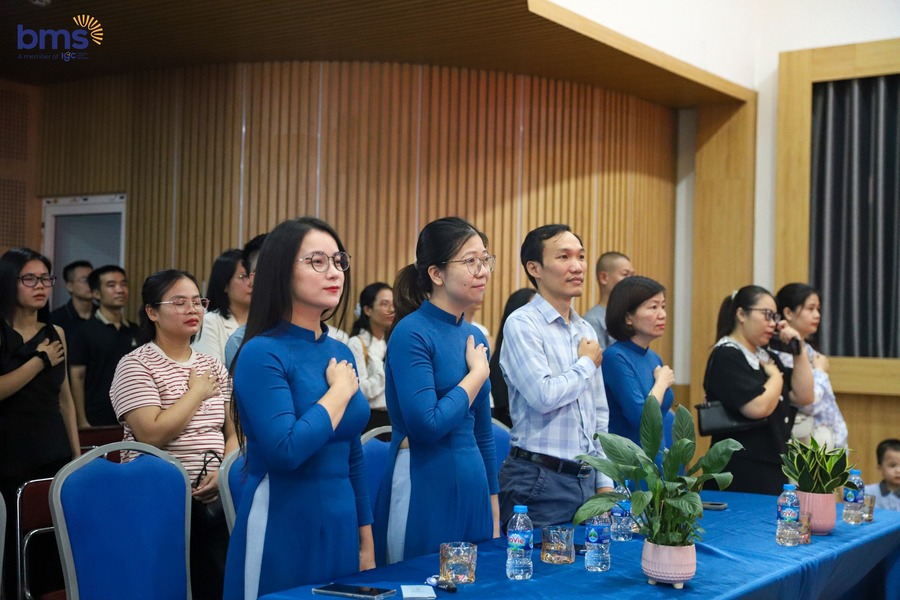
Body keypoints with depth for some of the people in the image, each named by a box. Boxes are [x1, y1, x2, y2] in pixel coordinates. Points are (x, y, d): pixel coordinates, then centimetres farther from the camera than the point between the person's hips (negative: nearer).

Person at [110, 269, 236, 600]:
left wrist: (224, 472, -9)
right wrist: (197, 392, -10)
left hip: (213, 499, 5)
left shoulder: (214, 367, 11)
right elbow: (152, 435, -19)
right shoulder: (135, 365, -7)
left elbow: (232, 434, 11)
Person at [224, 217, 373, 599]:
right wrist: (341, 391, -13)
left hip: (340, 529, 7)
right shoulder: (262, 353, -12)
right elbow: (285, 450, -26)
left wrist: (366, 543, 13)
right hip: (283, 535, -7)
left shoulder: (341, 353, 8)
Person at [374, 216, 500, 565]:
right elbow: (427, 425, -22)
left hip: (472, 488, 7)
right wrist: (478, 373, -11)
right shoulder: (412, 333, -12)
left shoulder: (475, 337, 10)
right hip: (424, 494, -7)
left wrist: (494, 511, 16)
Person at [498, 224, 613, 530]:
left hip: (588, 479, 7)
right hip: (540, 482, -7)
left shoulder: (587, 330, 13)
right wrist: (587, 364, -5)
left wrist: (604, 482, 13)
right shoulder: (522, 324, -9)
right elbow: (544, 396, -22)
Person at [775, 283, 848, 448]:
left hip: (825, 441, 9)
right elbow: (808, 402, -23)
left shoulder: (808, 351, 13)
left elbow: (828, 401, 16)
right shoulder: (782, 354, -14)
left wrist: (839, 442, 11)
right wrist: (820, 372, -6)